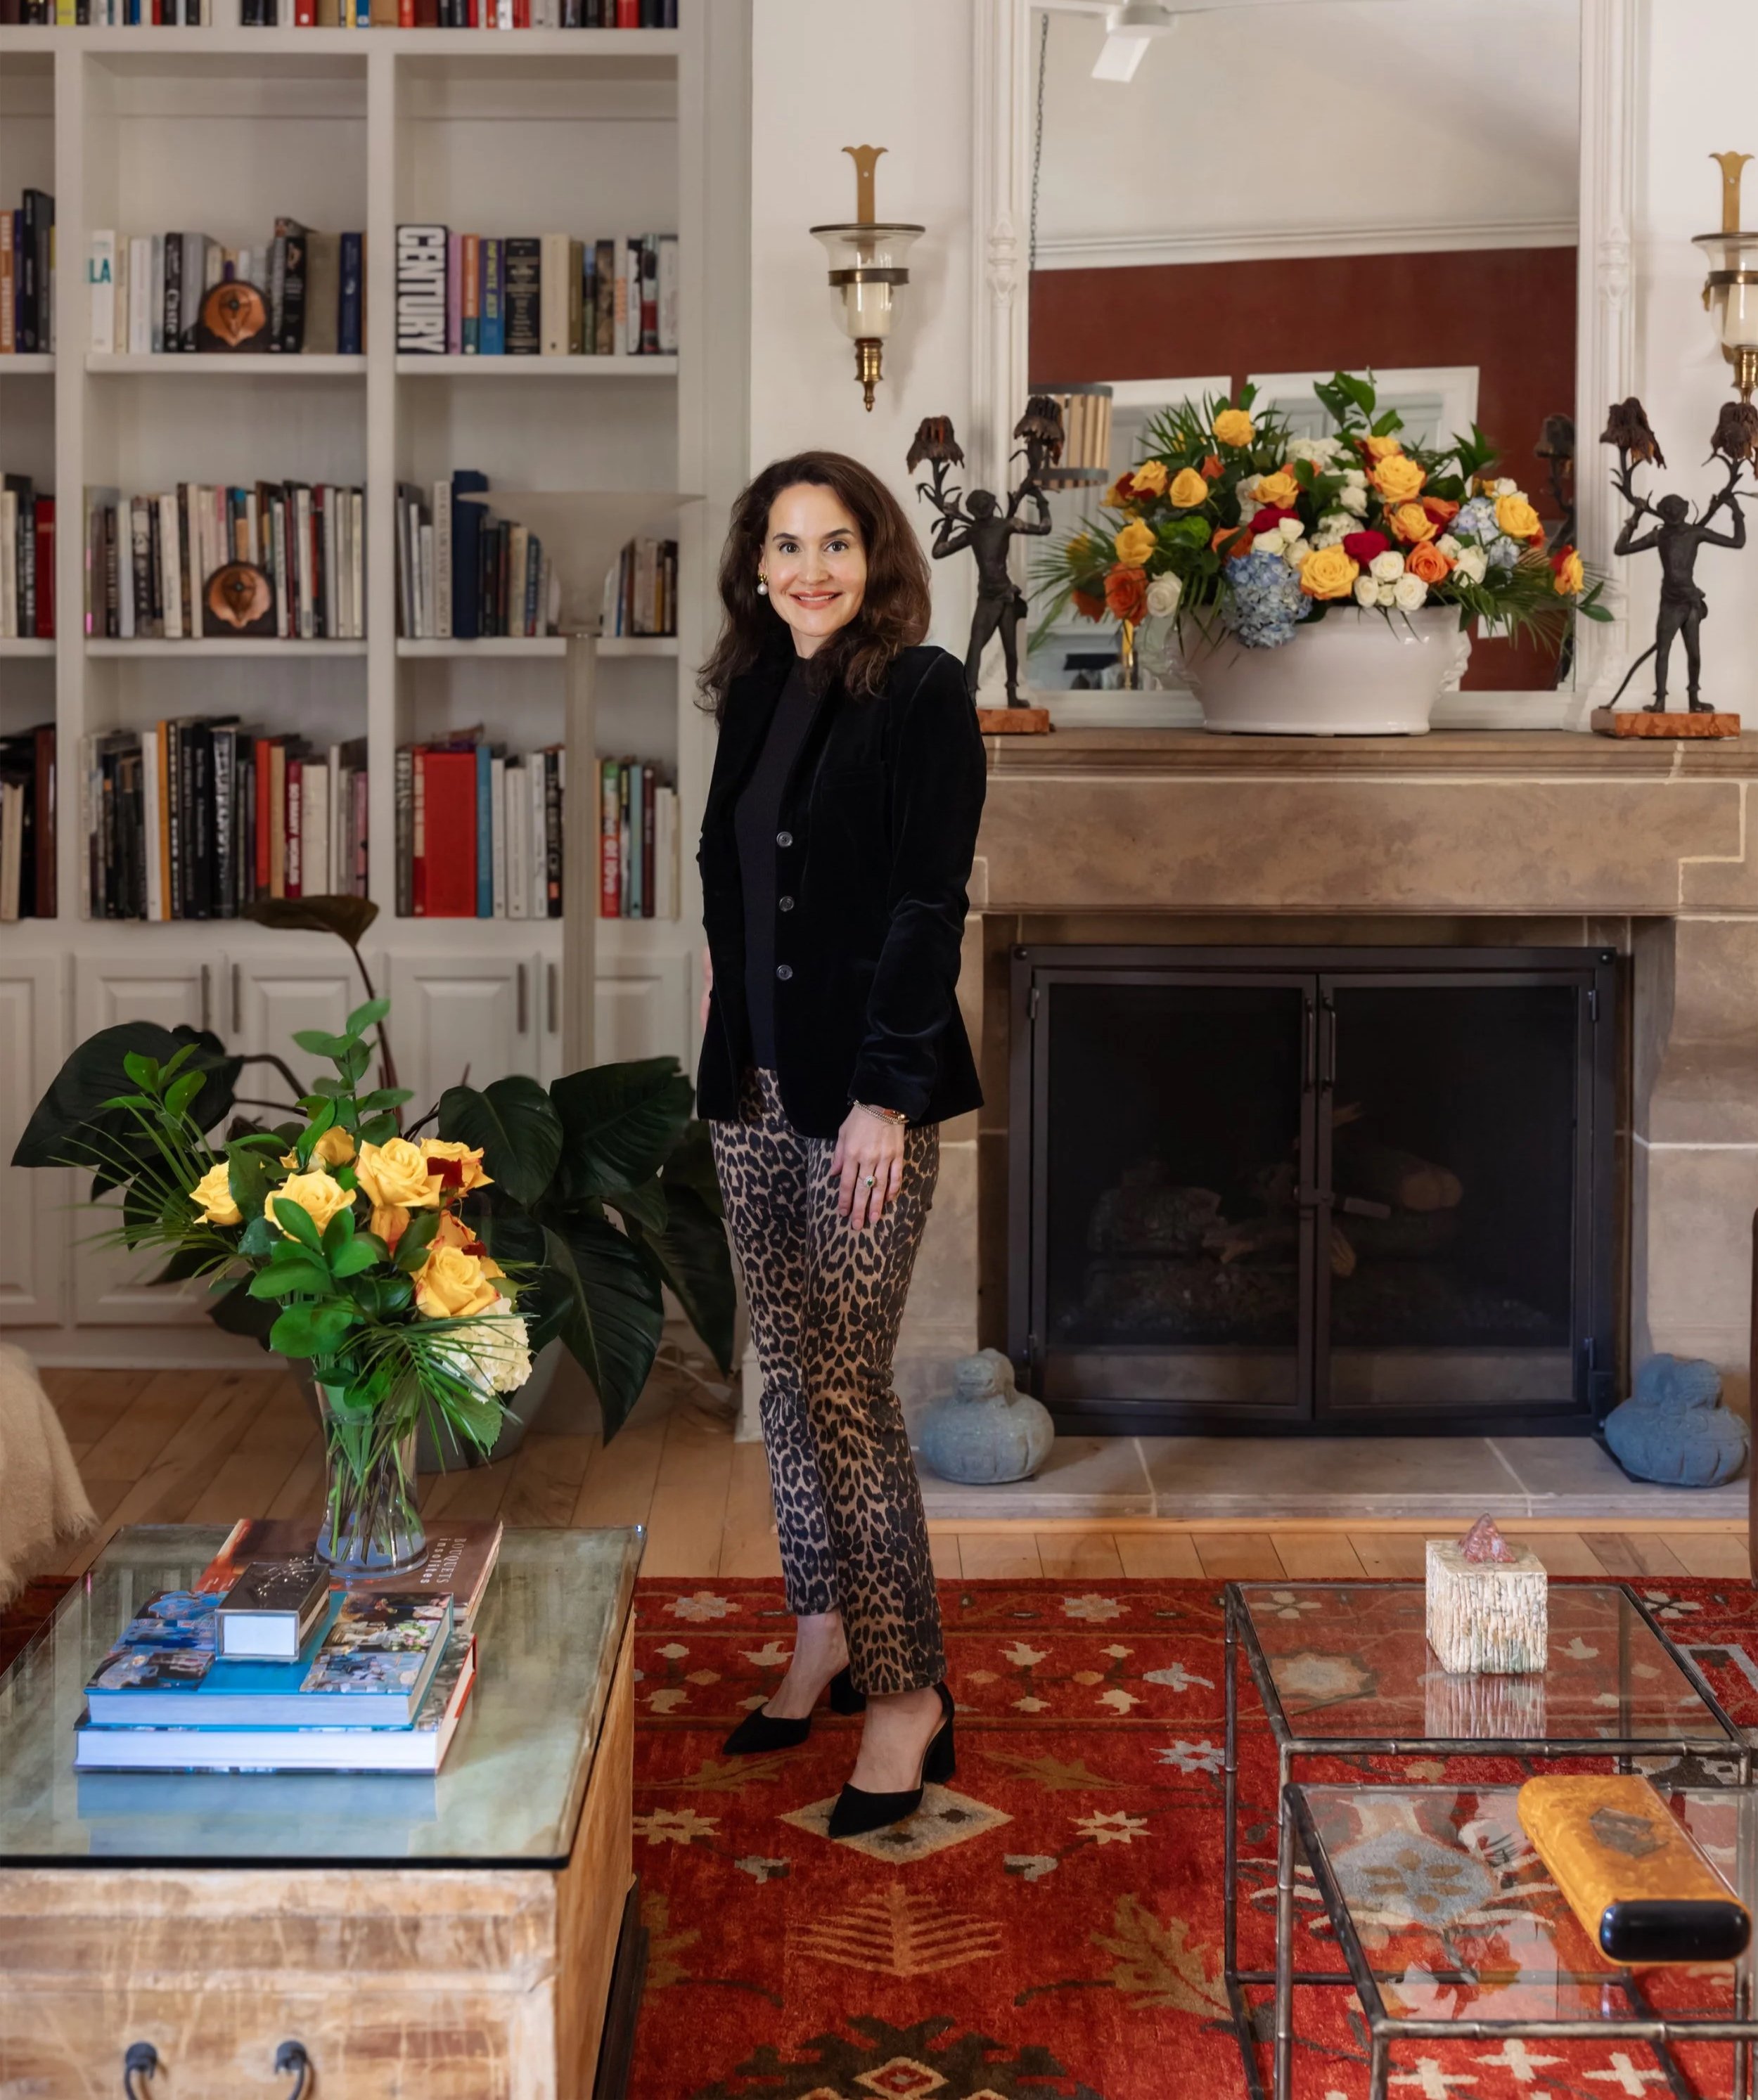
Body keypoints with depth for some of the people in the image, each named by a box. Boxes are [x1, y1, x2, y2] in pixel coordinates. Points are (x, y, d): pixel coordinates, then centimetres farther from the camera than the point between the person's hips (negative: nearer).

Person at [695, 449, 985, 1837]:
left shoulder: (922, 693, -9)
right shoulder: (757, 695, 11)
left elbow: (930, 905, -14)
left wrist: (887, 1095, -17)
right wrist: (728, 1053, 12)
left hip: (866, 1087, -7)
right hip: (757, 1082, 7)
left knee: (846, 1384, -7)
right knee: (788, 1370, 12)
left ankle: (907, 1690, 2)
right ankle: (825, 1638, 25)